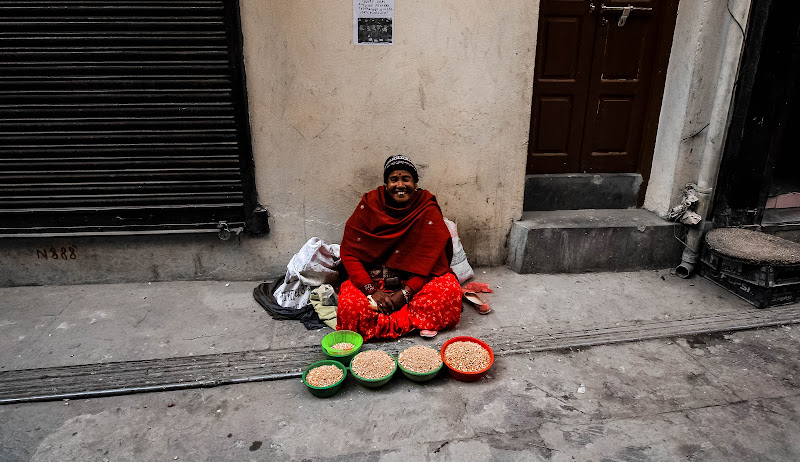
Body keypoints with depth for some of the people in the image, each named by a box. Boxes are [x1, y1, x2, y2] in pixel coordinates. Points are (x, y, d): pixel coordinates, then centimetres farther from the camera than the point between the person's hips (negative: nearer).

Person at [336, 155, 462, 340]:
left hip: (415, 279, 0)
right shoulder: (370, 205, -6)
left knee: (450, 289, -27)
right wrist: (371, 290, -19)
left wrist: (405, 293, -20)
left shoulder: (428, 210, -7)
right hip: (374, 278, 0)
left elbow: (431, 258, -9)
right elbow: (349, 252, -7)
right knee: (350, 306, -28)